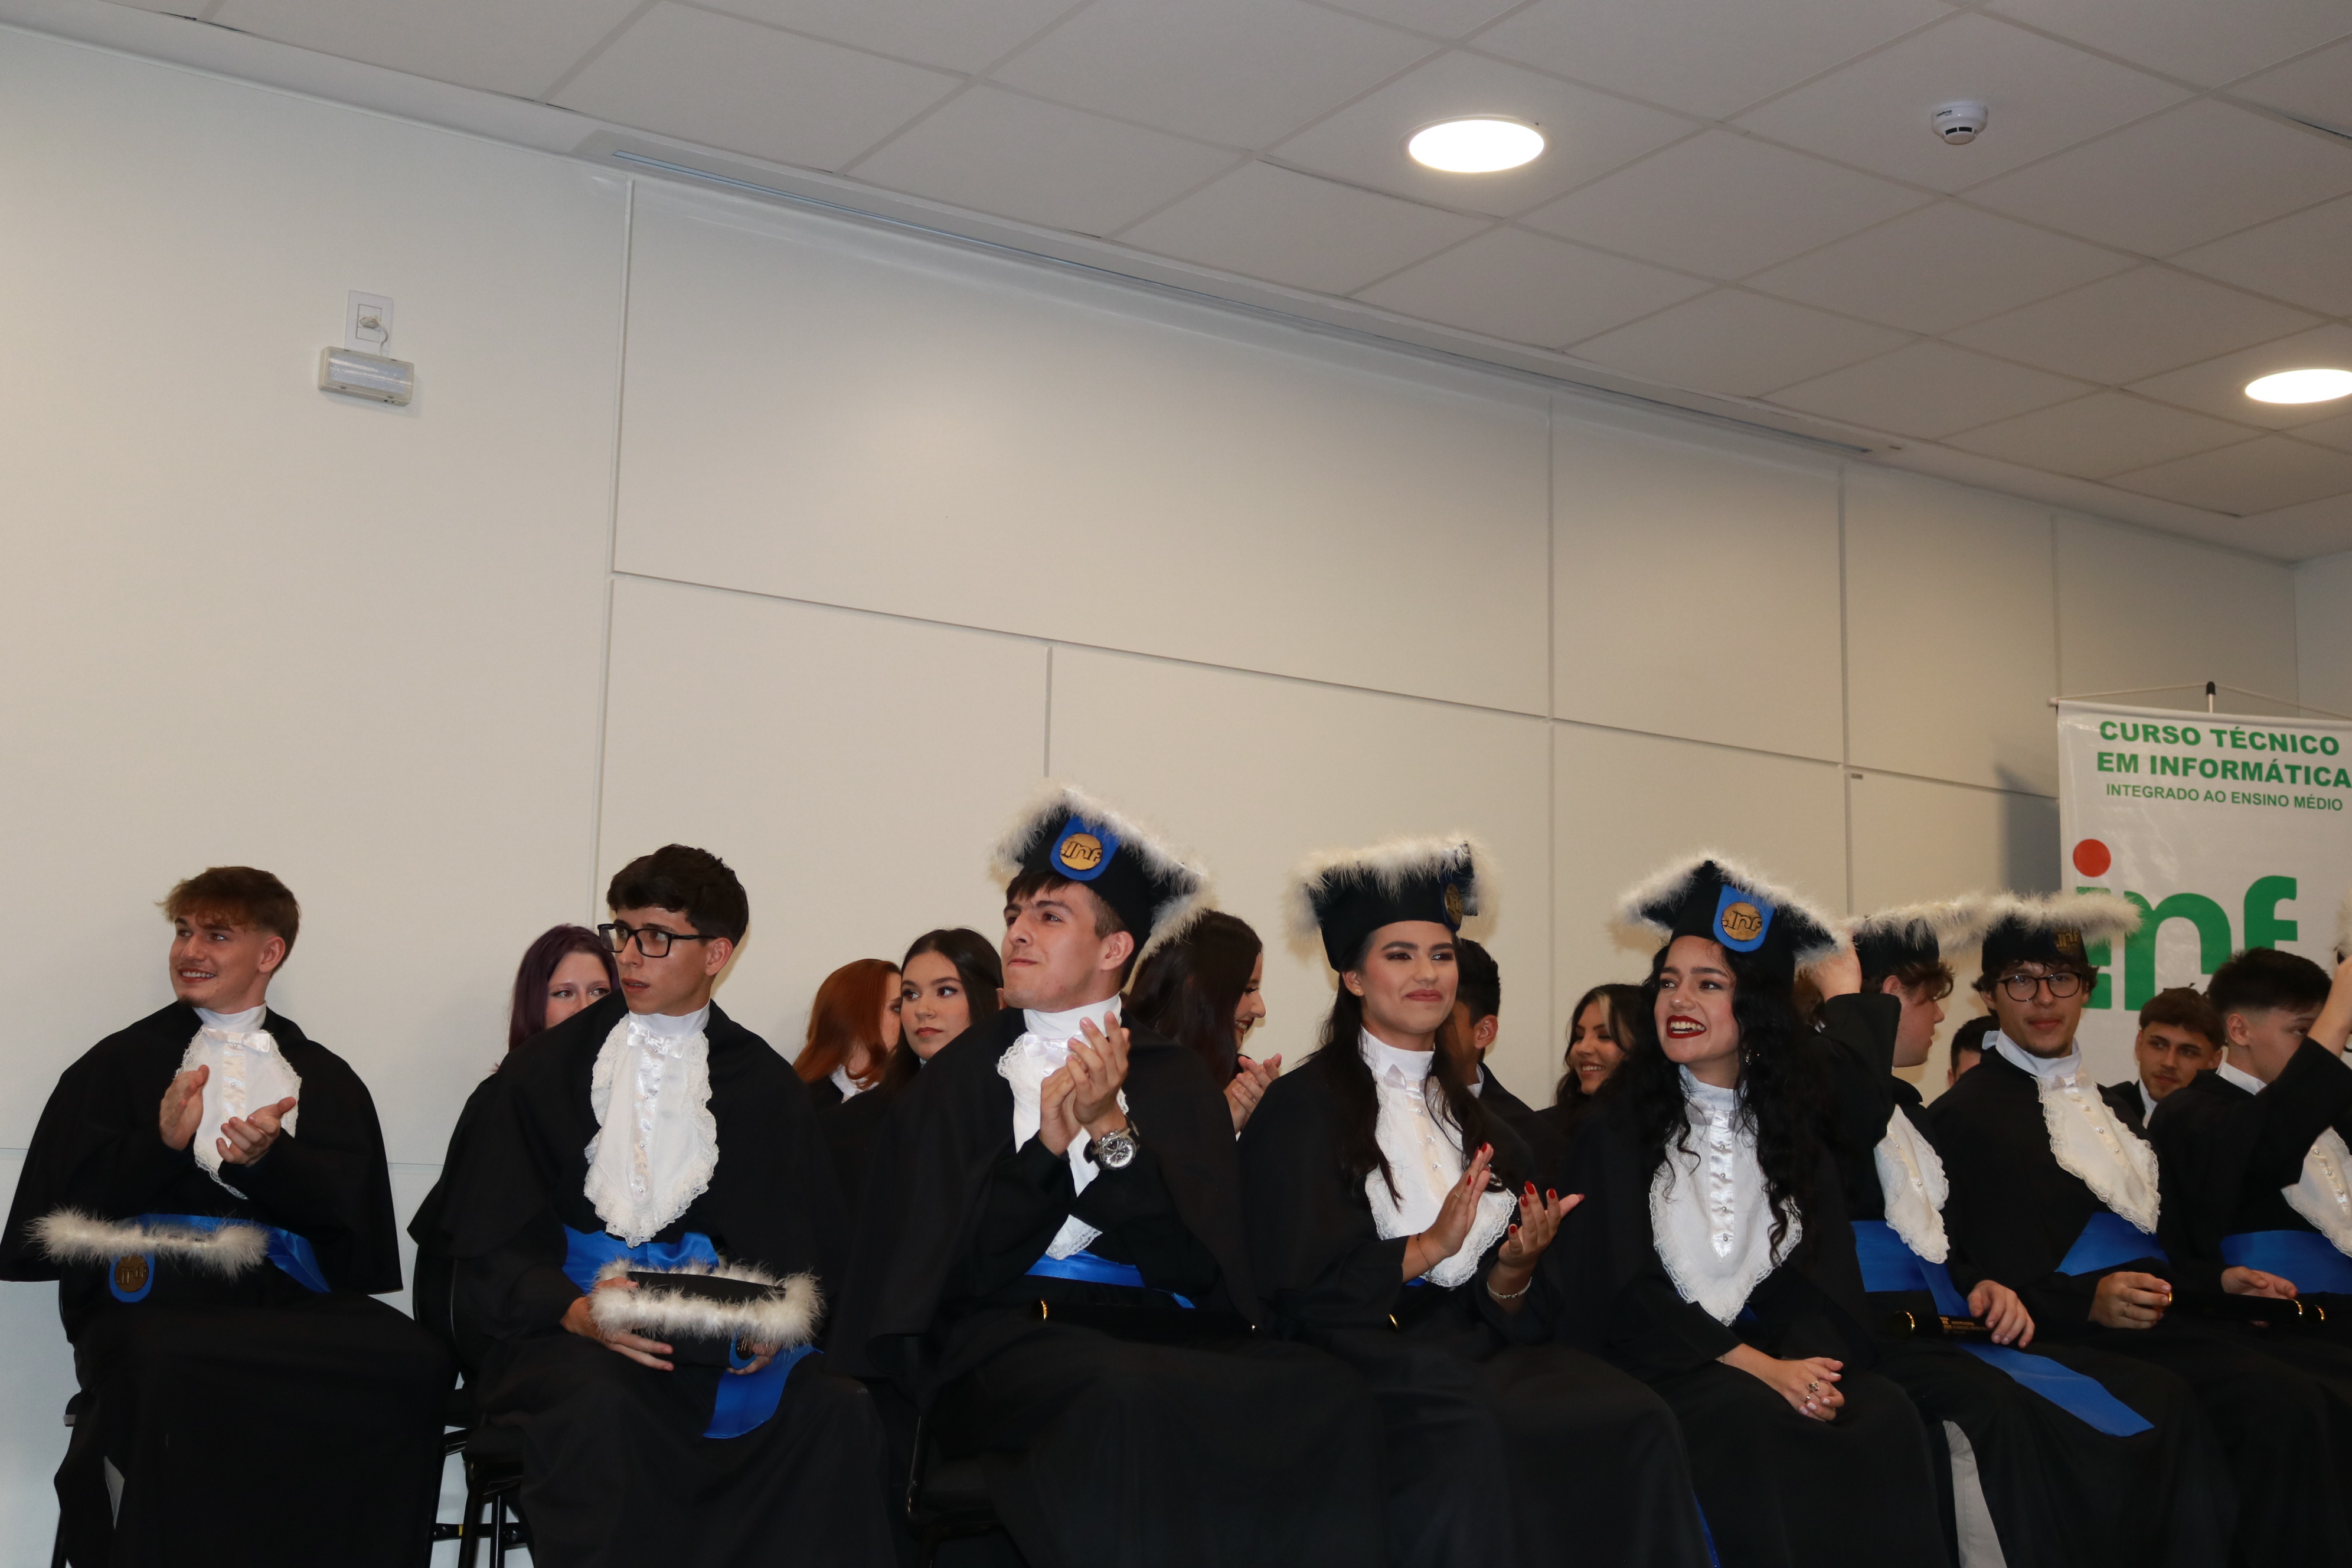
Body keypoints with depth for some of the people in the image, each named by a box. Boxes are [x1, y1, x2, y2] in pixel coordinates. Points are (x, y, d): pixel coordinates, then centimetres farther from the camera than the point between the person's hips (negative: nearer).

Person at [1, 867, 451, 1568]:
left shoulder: (325, 1079, 20)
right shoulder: (121, 1062, 18)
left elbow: (346, 1206, 8)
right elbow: (68, 1201, 8)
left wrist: (272, 1161, -12)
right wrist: (161, 1144, -9)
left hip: (290, 1294, 1)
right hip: (153, 1292, -1)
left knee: (411, 1361, -31)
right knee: (171, 1371, -39)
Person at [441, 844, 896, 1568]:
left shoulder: (766, 1088, 14)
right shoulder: (547, 1072, 11)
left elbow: (806, 1250, 12)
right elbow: (489, 1248, 5)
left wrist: (769, 1323, -11)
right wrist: (576, 1311, -15)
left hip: (718, 1339, 1)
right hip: (565, 1330, -1)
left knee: (838, 1412, -28)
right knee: (599, 1402, -37)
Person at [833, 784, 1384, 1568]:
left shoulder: (1174, 1077, 17)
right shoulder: (961, 1073, 14)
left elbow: (1201, 1263, 3)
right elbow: (946, 1266, 3)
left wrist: (1112, 1132, -8)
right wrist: (1049, 1144, -8)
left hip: (1160, 1326, 2)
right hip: (1008, 1328, -2)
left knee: (1328, 1396, -29)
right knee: (1122, 1401, -39)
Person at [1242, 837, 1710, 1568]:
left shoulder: (1472, 1109, 20)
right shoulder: (1304, 1108, 2)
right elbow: (1294, 1282, -5)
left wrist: (1516, 1268, -4)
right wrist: (1428, 1248, -13)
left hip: (1473, 1343, 5)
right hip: (1362, 1347, -5)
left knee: (1638, 1419, -24)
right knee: (1469, 1427, -38)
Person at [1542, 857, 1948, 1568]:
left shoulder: (1791, 1129, 14)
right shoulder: (1618, 1129, 4)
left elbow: (1821, 1278, 5)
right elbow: (1624, 1291, -6)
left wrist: (1802, 1361, -18)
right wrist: (1757, 1367, -17)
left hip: (1779, 1352, 3)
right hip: (1659, 1362, -3)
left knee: (1889, 1416, -27)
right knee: (1756, 1425, -34)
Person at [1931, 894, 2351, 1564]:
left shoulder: (2110, 1100, 25)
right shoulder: (1967, 1113, 0)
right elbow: (1971, 1273, -6)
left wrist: (2213, 1279, 9)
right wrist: (2090, 1302, -18)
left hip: (2166, 1319, 7)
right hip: (2077, 1331, -7)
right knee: (2284, 1405, -28)